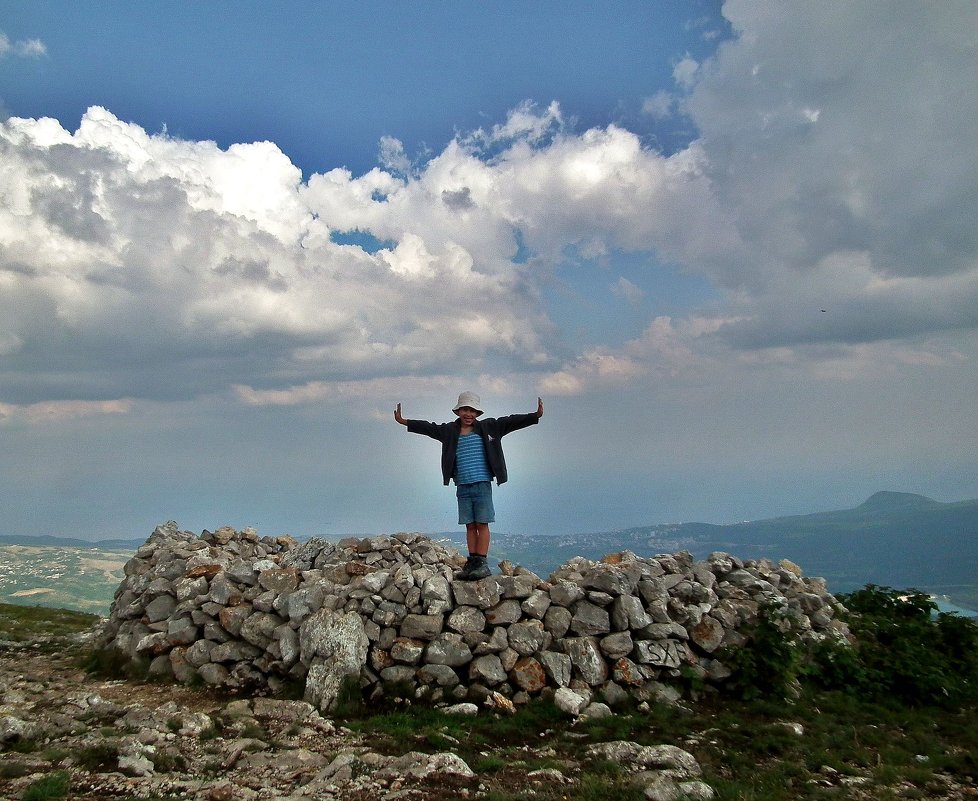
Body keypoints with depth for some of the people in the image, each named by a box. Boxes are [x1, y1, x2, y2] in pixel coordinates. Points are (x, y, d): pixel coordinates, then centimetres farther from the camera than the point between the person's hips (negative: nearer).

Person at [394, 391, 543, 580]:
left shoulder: (488, 427, 0)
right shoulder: (449, 431, 7)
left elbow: (510, 422, -4)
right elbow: (428, 428, 12)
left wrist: (535, 416, -11)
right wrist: (405, 422, 12)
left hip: (482, 485, -3)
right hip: (462, 487, 3)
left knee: (482, 524, -3)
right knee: (470, 526, 8)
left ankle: (482, 563, -1)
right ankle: (472, 562, 11)